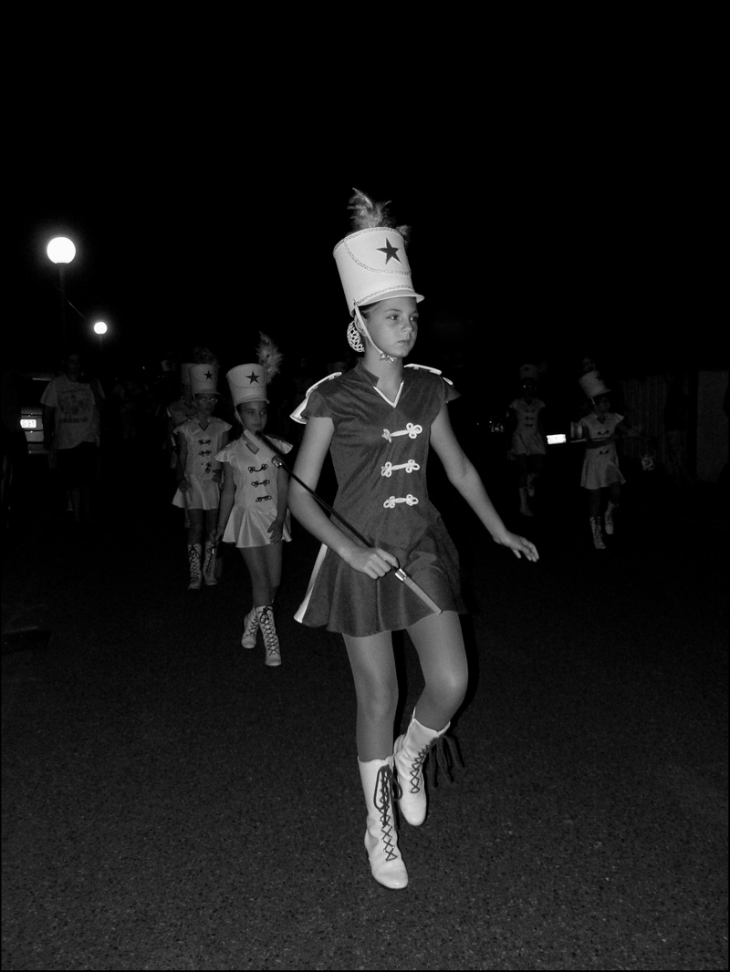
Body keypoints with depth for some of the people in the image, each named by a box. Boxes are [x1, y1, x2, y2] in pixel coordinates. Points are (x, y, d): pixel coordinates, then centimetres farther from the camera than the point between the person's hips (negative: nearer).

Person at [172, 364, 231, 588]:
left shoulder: (221, 427, 5)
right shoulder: (186, 429, 3)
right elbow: (181, 457, 4)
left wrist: (221, 471, -14)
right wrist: (181, 478, -9)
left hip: (214, 483, 1)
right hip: (193, 483, -1)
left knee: (212, 529, 4)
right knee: (196, 528, -5)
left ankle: (210, 572, 17)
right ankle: (195, 576, 0)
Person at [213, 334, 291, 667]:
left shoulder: (276, 446, -1)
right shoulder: (232, 453, -4)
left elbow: (283, 485, -5)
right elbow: (229, 492, 2)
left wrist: (280, 518, -17)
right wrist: (220, 528, 4)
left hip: (273, 517, 2)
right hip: (247, 516, -2)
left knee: (274, 581, 6)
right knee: (260, 580, -2)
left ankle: (253, 620, 33)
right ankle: (270, 639, 8)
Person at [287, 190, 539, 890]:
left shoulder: (427, 389, 4)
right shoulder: (334, 399, -9)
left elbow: (458, 467, 15)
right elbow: (298, 494, -10)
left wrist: (500, 531, 13)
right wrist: (351, 548, -23)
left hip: (422, 546, 4)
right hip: (360, 556, -4)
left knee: (451, 684, -5)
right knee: (378, 697, 6)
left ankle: (410, 753, 32)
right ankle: (379, 829, 30)